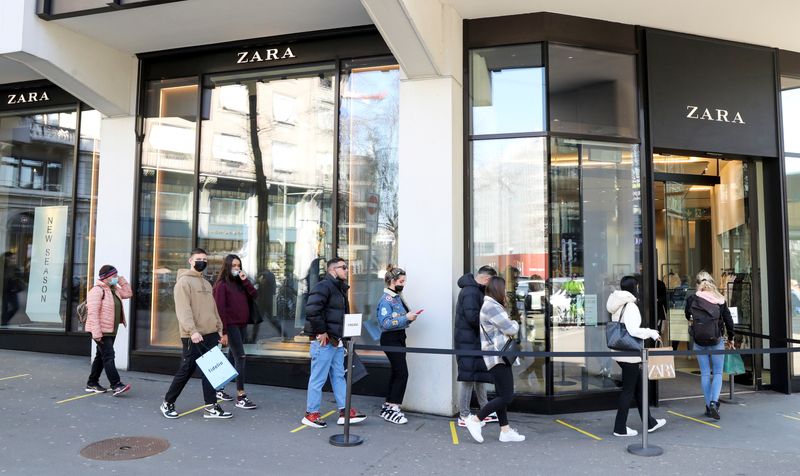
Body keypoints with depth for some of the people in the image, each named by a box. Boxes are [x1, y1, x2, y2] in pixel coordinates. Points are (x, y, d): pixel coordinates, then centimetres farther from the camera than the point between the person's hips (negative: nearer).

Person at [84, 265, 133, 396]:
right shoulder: (97, 290, -15)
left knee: (101, 356, 16)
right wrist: (96, 333, -26)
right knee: (108, 356, -13)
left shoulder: (114, 290, 14)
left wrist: (122, 280, 9)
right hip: (101, 331, -10)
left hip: (111, 331, 10)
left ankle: (92, 383, 27)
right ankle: (116, 386, -16)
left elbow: (128, 293, 20)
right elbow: (93, 312, -21)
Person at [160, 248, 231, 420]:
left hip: (210, 334, 7)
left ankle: (211, 407, 10)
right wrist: (192, 331, -26)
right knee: (186, 370, 1)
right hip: (193, 336, -7)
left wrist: (219, 328, 16)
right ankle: (168, 404, 19)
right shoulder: (184, 281, -7)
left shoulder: (207, 284, 18)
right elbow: (183, 310, -17)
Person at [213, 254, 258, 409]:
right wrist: (223, 331, -15)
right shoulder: (222, 284, -6)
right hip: (230, 326, -7)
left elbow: (254, 295, 4)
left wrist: (245, 281, -5)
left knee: (232, 357, 14)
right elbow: (220, 309, -11)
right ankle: (240, 396, -8)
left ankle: (219, 389, 28)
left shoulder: (240, 283, 14)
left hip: (242, 325, 7)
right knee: (240, 357, -11)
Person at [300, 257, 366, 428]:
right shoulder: (323, 286, -15)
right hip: (323, 341, -10)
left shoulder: (340, 289, 16)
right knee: (318, 378, 0)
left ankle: (344, 412, 20)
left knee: (339, 376, 13)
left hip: (336, 341, 10)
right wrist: (321, 332, -21)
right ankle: (311, 414, 12)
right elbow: (312, 310, -27)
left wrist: (342, 337, 14)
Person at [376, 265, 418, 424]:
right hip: (390, 339, -9)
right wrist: (406, 317, -23)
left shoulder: (398, 297, 11)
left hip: (399, 338, 9)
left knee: (396, 373, 12)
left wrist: (410, 317, 1)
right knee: (402, 373, -9)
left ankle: (387, 407, 22)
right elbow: (386, 323, -22)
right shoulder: (386, 299, -15)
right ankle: (392, 409, -2)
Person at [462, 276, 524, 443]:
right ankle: (475, 420, -6)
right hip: (497, 356, -11)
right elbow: (510, 329, -14)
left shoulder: (489, 305, 17)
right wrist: (515, 323, 6)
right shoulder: (492, 307, -17)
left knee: (501, 395, 12)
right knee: (507, 396, -11)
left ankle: (505, 431, 17)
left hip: (499, 356, 11)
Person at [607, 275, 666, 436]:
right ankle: (620, 428, 11)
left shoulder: (618, 306, 10)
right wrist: (651, 333, -12)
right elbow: (633, 331, -27)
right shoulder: (630, 306, -17)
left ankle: (649, 423, 33)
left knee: (638, 387, 19)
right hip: (630, 354, -9)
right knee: (628, 390, 2)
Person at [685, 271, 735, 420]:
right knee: (718, 373, 9)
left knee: (705, 374, 10)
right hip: (716, 341, 0)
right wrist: (730, 339, 16)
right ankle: (714, 402, -8)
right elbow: (728, 320, 1)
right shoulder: (720, 300, -4)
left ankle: (708, 406, 15)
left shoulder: (692, 299, -5)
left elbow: (687, 316, 13)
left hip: (699, 342, 0)